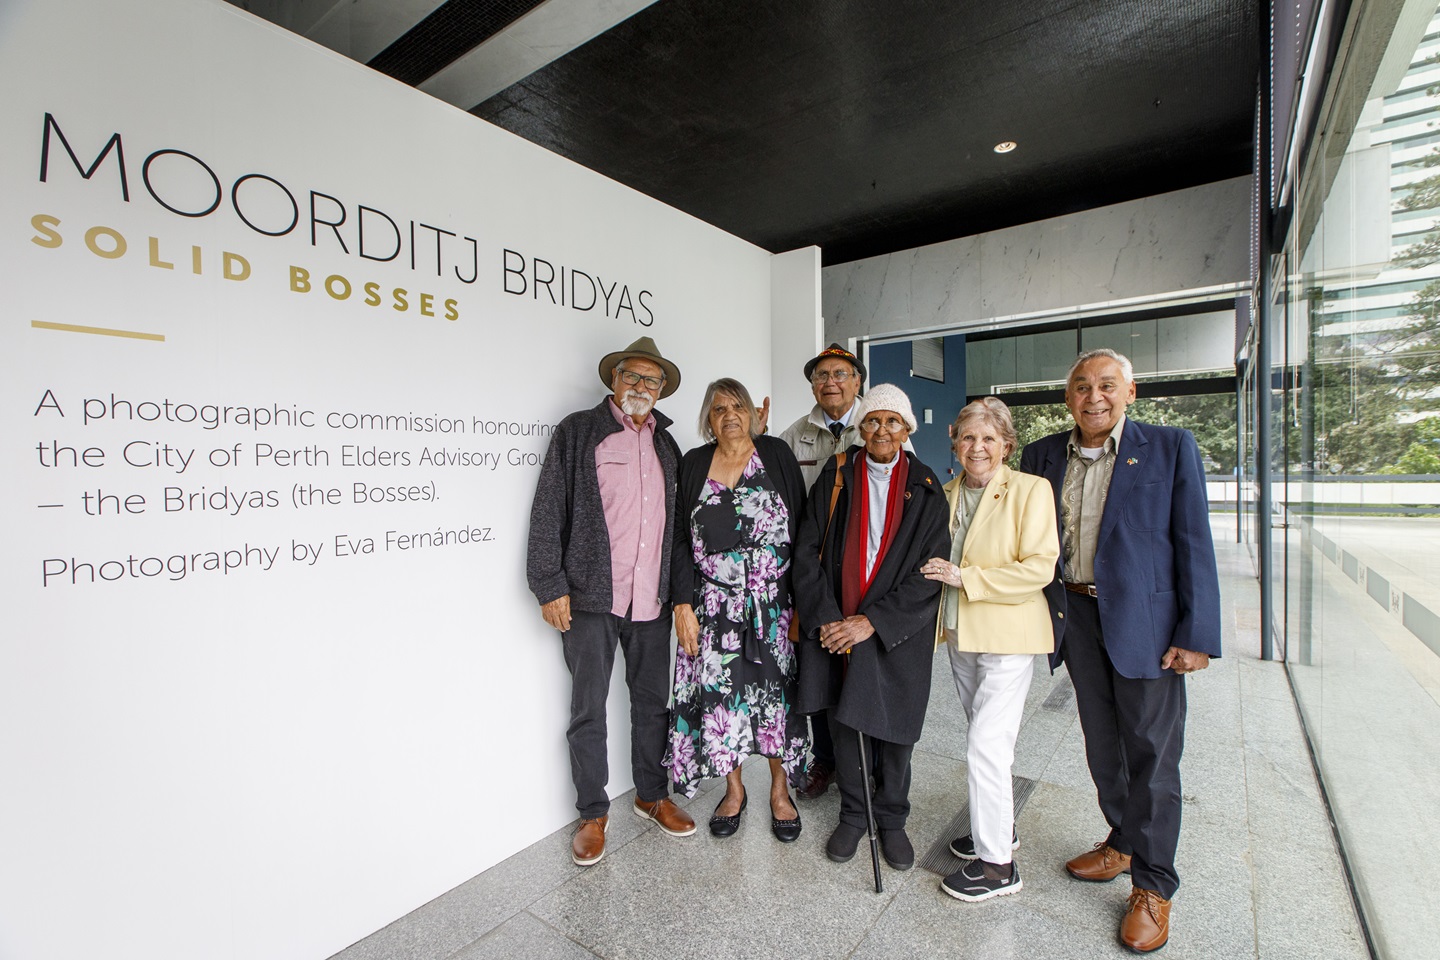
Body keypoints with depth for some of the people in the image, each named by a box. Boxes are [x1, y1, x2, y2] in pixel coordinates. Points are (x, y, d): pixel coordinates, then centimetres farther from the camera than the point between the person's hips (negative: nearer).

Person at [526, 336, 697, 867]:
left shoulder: (665, 443, 13)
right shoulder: (578, 431, -2)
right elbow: (549, 511, -6)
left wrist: (677, 589, 12)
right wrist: (551, 585, -11)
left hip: (652, 599, 5)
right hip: (591, 598, -4)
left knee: (653, 702, 16)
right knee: (588, 710, 8)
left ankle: (653, 795, 37)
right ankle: (593, 814, 27)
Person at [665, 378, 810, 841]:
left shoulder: (776, 455, 0)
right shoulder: (693, 464, 4)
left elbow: (801, 528, -2)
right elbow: (681, 539, 3)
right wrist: (683, 605, -3)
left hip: (773, 604, -1)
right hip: (714, 607, 1)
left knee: (776, 692, 8)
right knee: (720, 694, 8)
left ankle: (780, 789, 32)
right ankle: (733, 788, 32)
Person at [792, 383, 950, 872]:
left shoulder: (926, 491, -1)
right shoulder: (835, 478, 1)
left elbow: (930, 571, -8)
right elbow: (807, 553, -1)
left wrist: (872, 622, -15)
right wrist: (825, 619, -11)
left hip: (897, 634, -1)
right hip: (835, 627, 1)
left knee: (894, 728, 11)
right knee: (844, 724, 12)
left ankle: (892, 819, 37)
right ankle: (853, 814, 37)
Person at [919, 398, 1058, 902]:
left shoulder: (1030, 489, -11)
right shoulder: (945, 494, 7)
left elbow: (1038, 568, -18)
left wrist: (965, 577, -20)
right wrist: (936, 571, 1)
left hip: (1007, 635, -6)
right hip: (960, 632, 7)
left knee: (986, 745, -6)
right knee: (987, 737, 20)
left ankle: (997, 864, 12)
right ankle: (1000, 826, 39)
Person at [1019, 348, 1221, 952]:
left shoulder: (1170, 448, -4)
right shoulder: (1042, 456, 4)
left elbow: (1194, 545, -7)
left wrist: (1196, 635, -11)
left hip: (1145, 619, -3)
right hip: (1076, 616, 4)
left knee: (1151, 752, 6)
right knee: (1101, 743, 18)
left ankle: (1152, 885, 24)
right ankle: (1121, 843, 39)